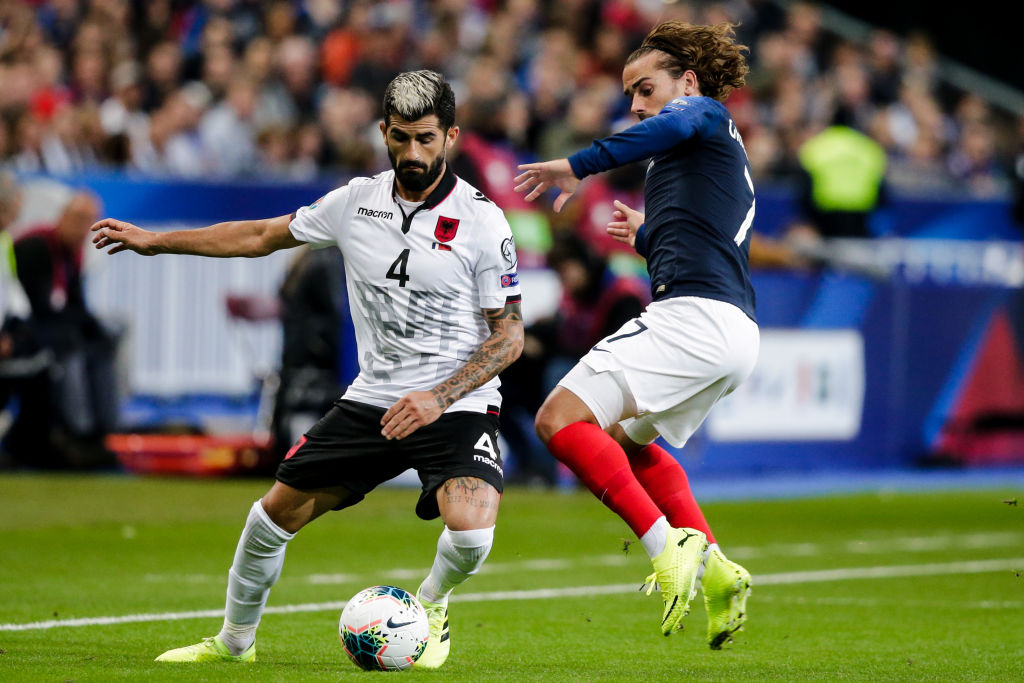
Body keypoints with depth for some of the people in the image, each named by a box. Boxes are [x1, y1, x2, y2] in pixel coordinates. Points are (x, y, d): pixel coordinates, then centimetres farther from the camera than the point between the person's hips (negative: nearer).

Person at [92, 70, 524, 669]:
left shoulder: (482, 221, -12)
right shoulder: (356, 201, 1)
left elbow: (509, 335, -9)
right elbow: (262, 236, 15)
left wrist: (439, 398, -21)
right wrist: (155, 241, 17)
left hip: (458, 404, -4)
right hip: (372, 397, 4)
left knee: (470, 529, -28)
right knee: (277, 513, 6)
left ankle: (431, 604, 8)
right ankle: (236, 640, 30)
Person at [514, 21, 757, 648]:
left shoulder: (707, 114, 4)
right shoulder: (725, 153, 31)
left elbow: (671, 125, -22)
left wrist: (577, 166, -24)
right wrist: (647, 236, 41)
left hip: (692, 315, -11)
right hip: (736, 336, 11)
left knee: (562, 418, -16)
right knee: (626, 439, 29)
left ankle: (668, 543, -24)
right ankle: (713, 566, 13)